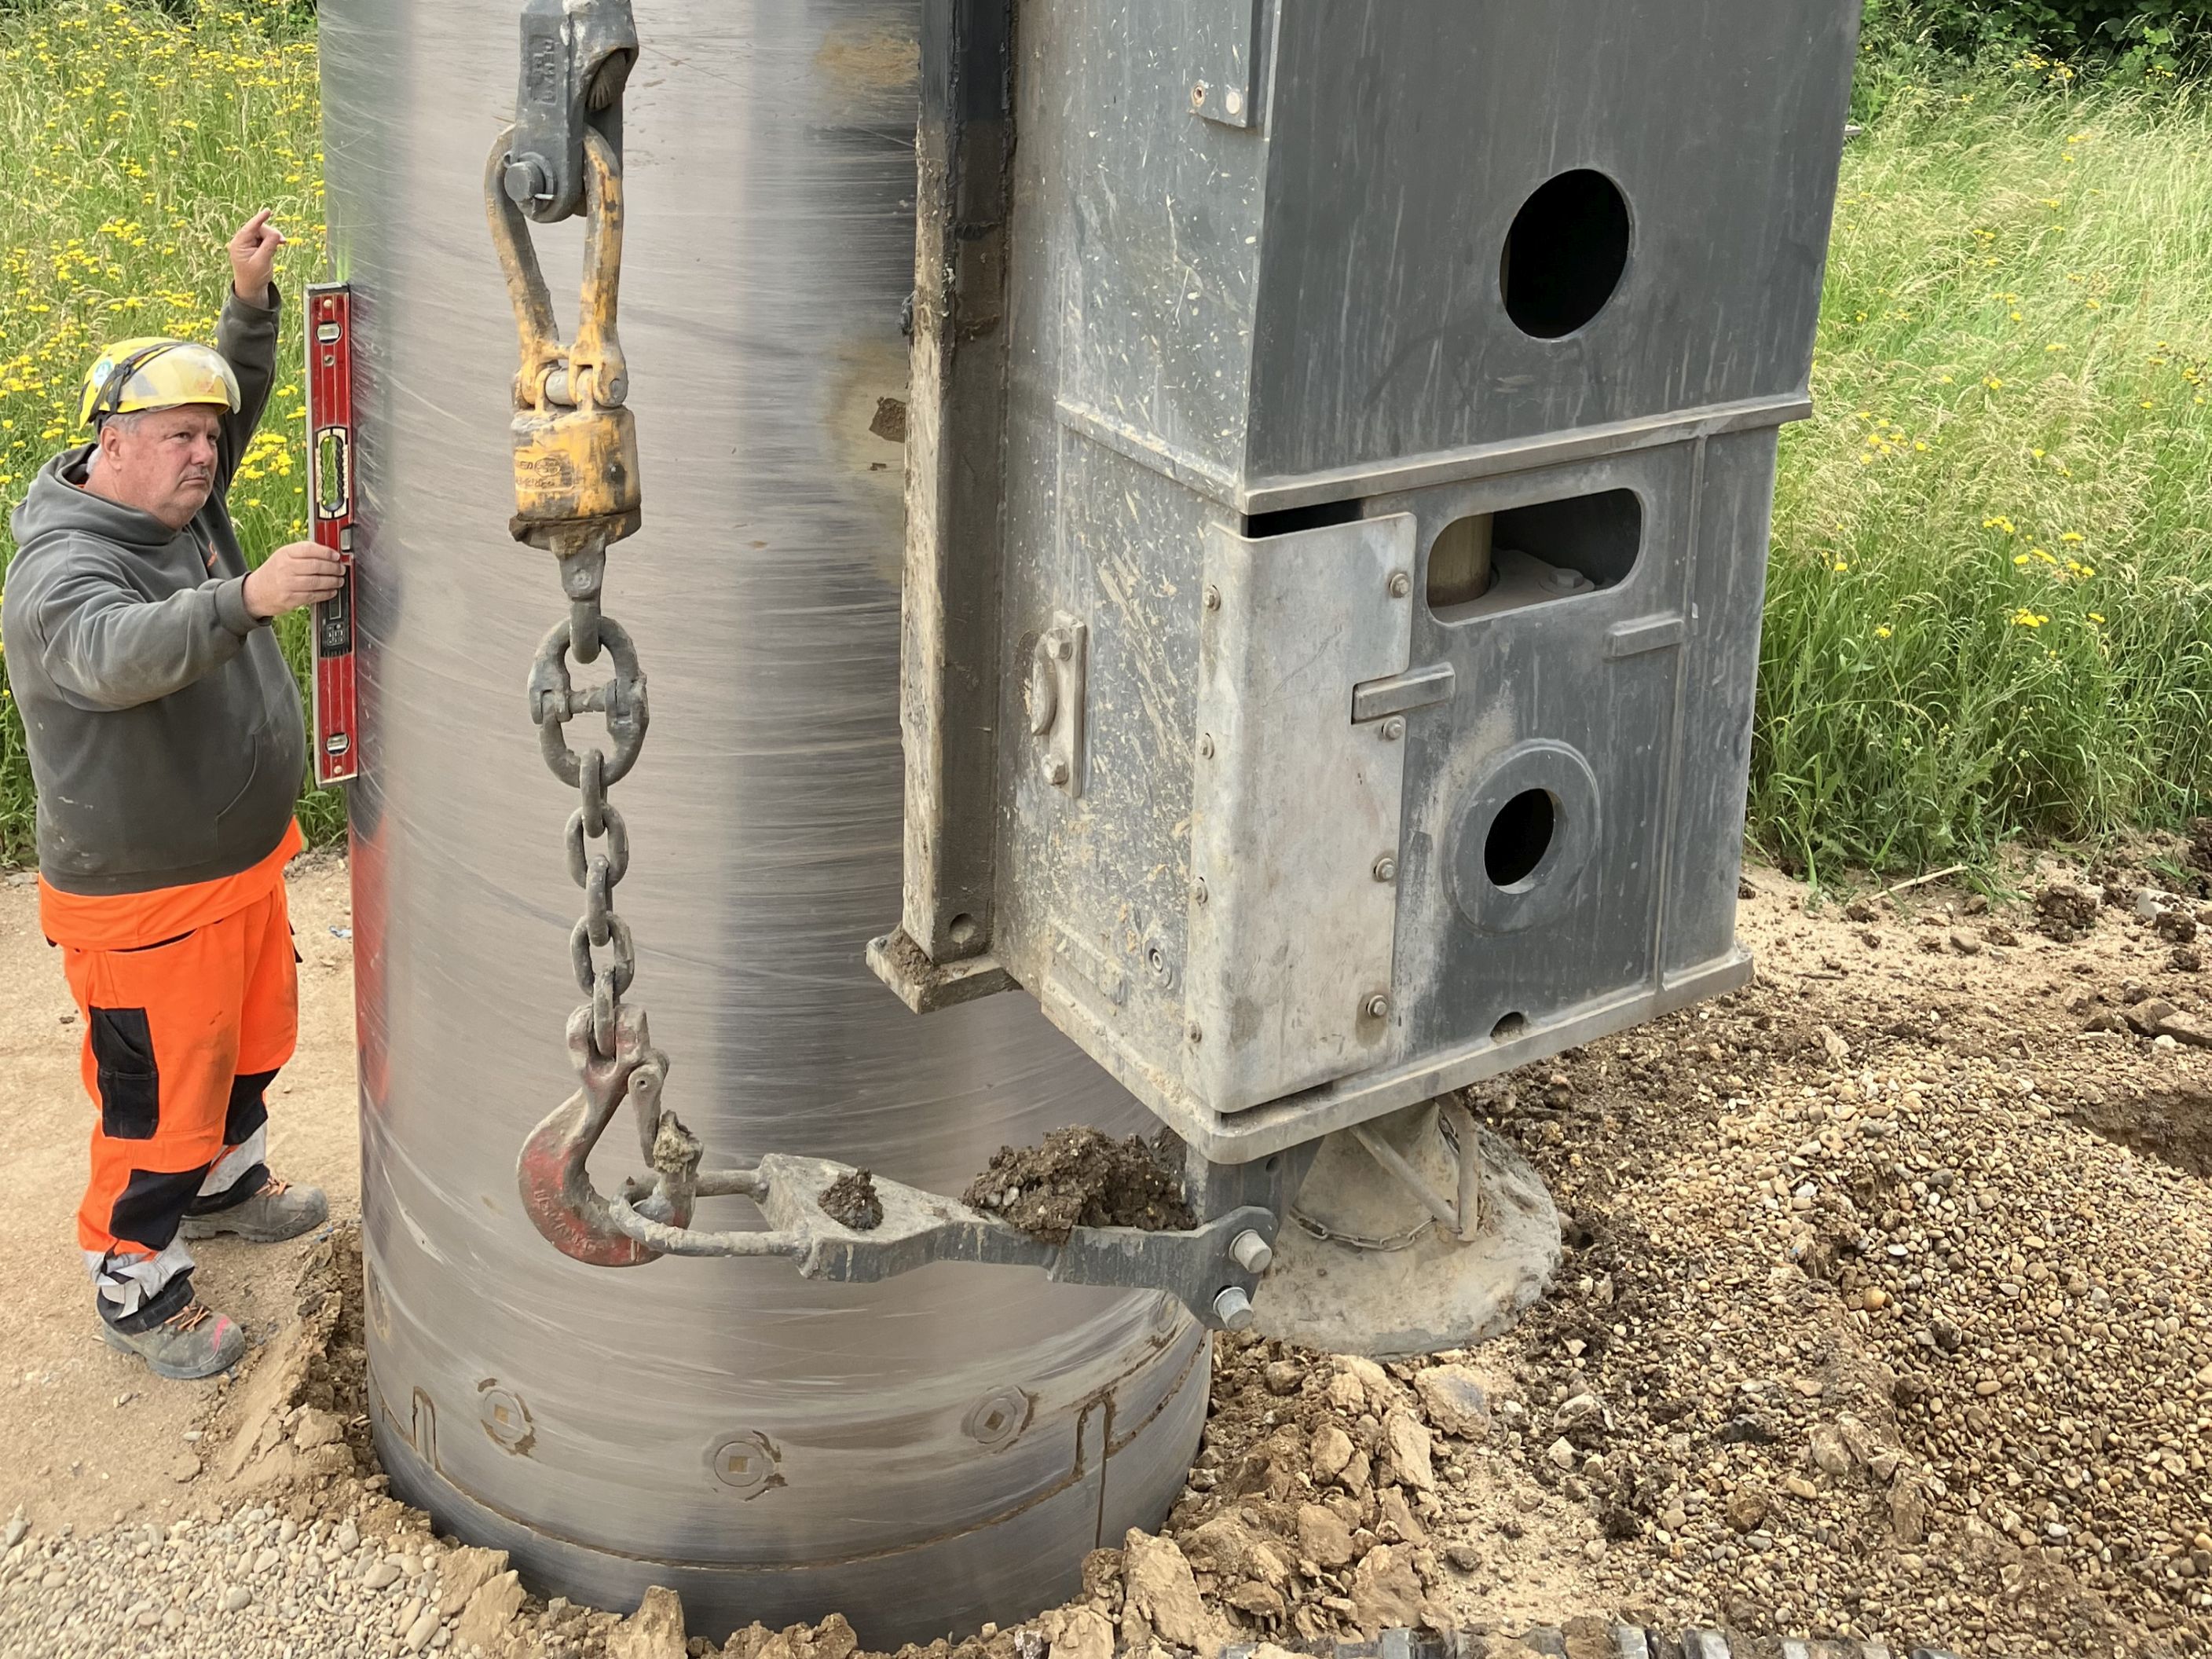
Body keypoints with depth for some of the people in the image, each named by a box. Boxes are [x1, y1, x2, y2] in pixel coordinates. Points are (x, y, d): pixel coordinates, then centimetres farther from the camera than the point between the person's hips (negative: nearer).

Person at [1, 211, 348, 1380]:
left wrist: (249, 298, -3)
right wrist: (246, 598, -59)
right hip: (143, 904, -9)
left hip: (243, 862, 9)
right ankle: (136, 1287, 22)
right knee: (157, 1099, 3)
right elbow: (119, 656, -47)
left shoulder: (181, 505, 2)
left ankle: (227, 1185, 52)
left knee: (247, 1043, 27)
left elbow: (232, 397, 14)